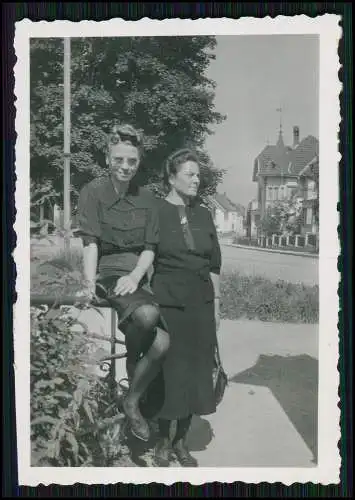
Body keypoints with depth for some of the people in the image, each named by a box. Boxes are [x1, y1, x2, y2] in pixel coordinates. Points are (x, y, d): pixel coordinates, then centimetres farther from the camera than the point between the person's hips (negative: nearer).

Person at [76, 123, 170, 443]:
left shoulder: (146, 198, 11)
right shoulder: (93, 192, 0)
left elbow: (150, 247, 5)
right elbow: (91, 241, -11)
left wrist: (135, 276, -14)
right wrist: (89, 281, -24)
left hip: (135, 277, 4)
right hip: (106, 273, -4)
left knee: (162, 343, -19)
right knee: (148, 314, -35)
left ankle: (132, 402, 6)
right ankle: (131, 362, -1)